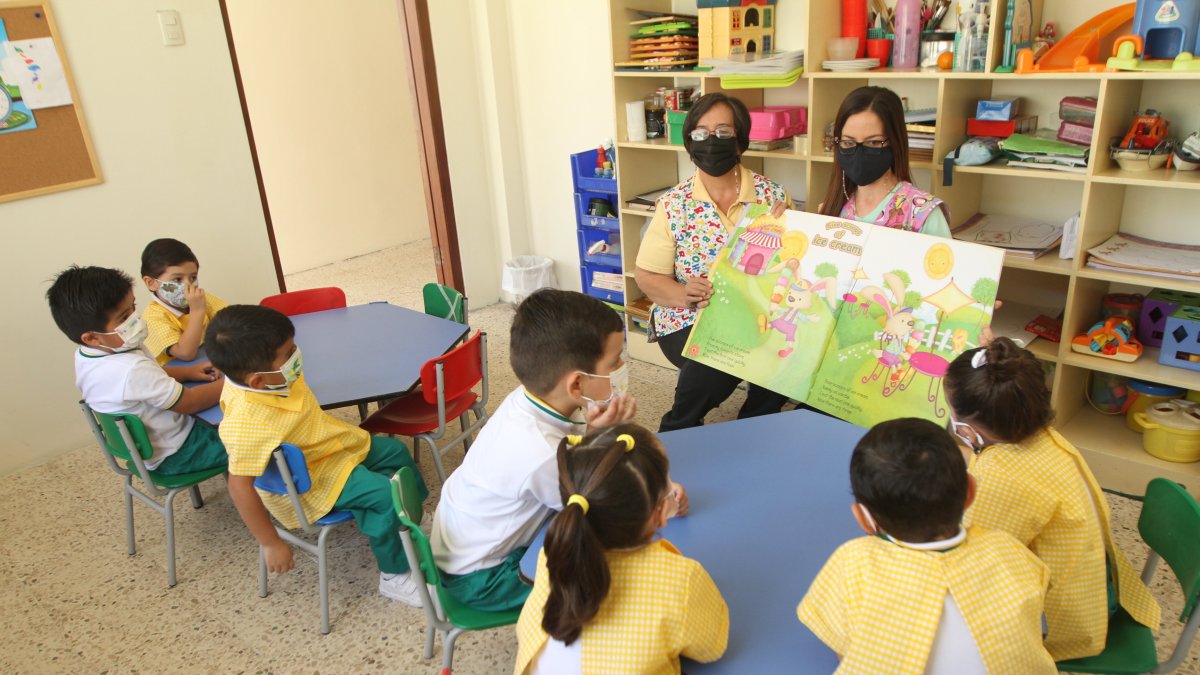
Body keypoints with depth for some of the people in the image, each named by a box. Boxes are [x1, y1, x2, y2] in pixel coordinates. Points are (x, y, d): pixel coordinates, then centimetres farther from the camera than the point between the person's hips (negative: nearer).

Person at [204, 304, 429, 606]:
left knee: (394, 451, 16)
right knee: (386, 494, -21)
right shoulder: (246, 423, -40)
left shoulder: (272, 378, -16)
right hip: (307, 486, -9)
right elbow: (240, 486, -34)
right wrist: (271, 544, -26)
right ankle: (394, 576, 1)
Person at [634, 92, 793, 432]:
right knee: (715, 367, -31)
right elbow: (646, 276, 1)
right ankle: (677, 432, 2)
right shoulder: (673, 204, 0)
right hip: (688, 320, -1)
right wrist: (682, 293, -19)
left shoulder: (772, 196, 2)